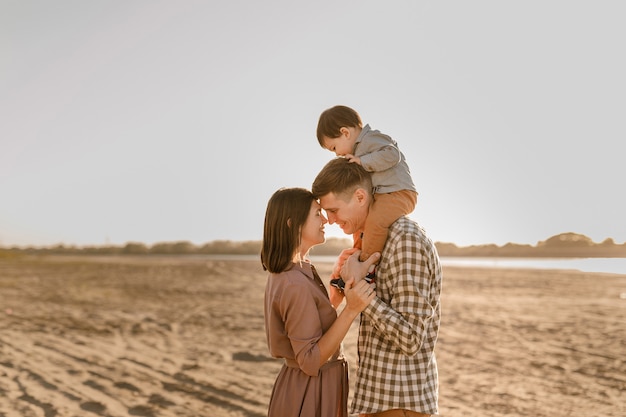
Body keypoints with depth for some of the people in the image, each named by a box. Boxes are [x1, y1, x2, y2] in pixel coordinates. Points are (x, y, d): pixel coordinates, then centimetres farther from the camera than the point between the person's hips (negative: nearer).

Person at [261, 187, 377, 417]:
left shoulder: (283, 274, 4)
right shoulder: (296, 284, -26)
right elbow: (311, 360, -24)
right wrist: (351, 310, -31)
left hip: (301, 386, 10)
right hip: (309, 394, -10)